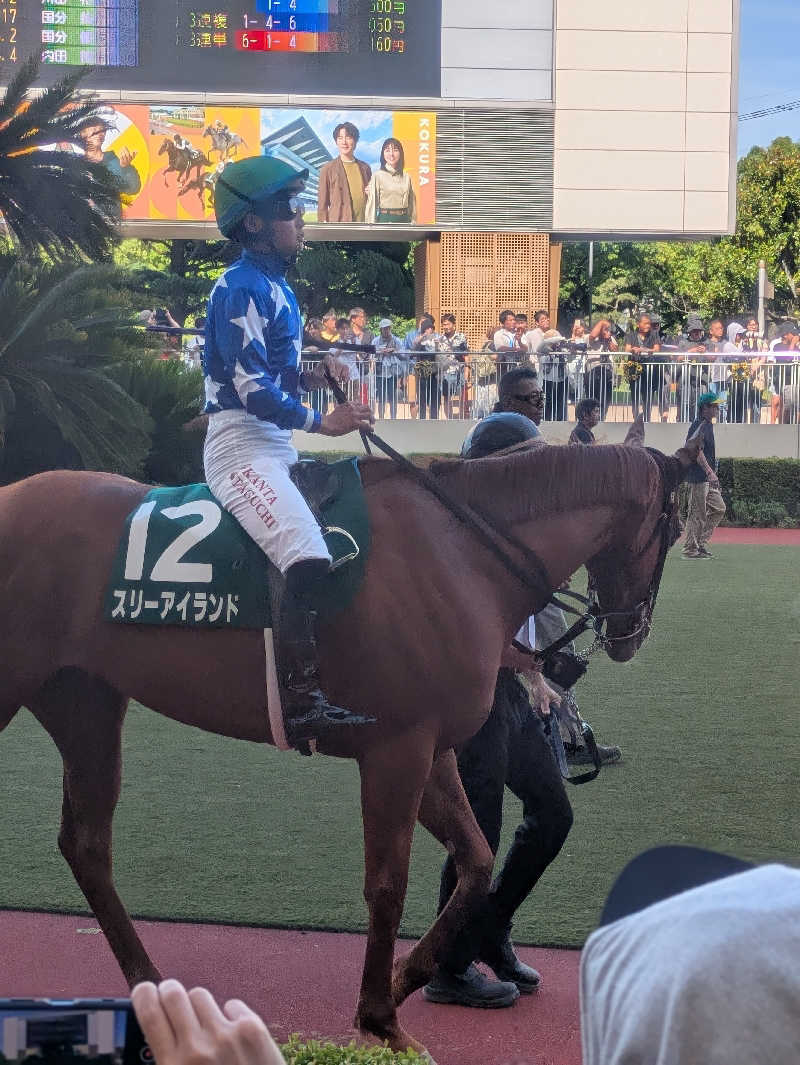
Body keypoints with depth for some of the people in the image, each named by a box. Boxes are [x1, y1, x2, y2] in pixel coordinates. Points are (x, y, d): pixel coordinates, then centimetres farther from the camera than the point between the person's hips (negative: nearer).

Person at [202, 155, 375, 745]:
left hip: (278, 445, 11)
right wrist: (324, 422, -12)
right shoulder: (242, 289, -12)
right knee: (303, 554, -28)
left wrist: (316, 376, 7)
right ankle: (303, 702, -32)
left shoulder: (277, 289, 18)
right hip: (241, 446, -11)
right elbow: (254, 391, -18)